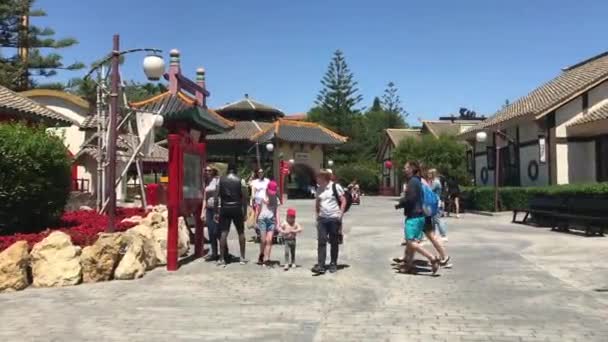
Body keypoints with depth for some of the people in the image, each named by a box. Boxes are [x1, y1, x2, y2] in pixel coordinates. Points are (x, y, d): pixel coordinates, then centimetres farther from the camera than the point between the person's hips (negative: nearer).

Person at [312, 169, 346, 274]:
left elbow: (343, 201, -5)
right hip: (322, 219, 4)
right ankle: (320, 265, -4)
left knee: (334, 242, 6)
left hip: (334, 218, -4)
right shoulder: (319, 189, 9)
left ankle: (333, 264, 17)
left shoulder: (335, 187, -7)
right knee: (321, 241, -4)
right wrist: (317, 214, 8)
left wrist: (340, 214, -12)